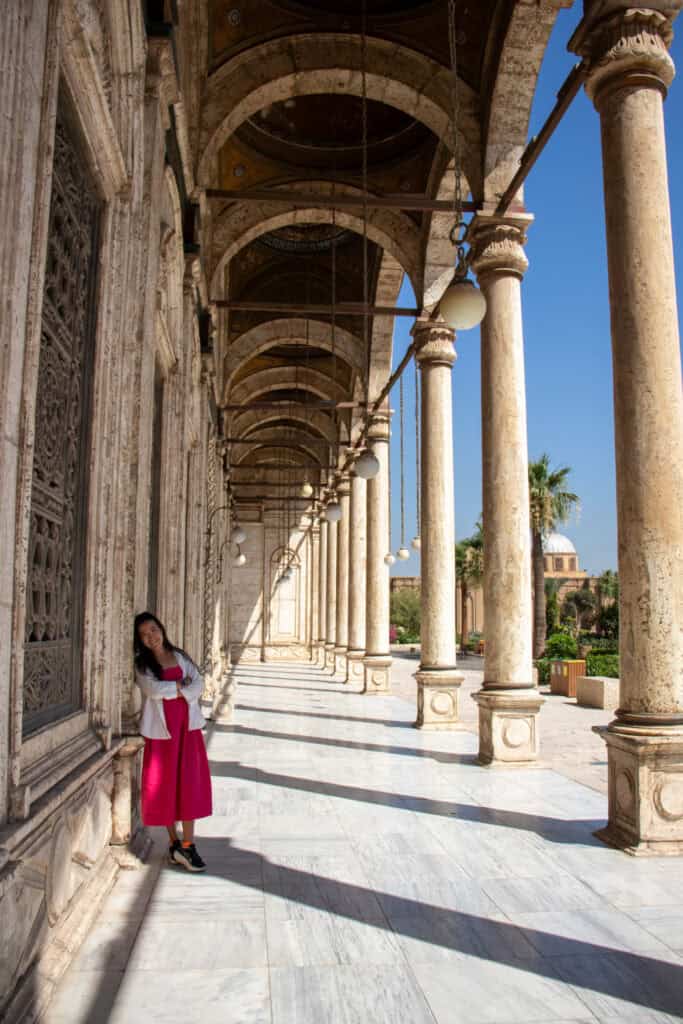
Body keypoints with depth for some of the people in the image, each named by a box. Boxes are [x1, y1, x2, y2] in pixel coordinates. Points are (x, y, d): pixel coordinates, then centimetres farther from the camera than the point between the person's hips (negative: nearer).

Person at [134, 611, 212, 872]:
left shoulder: (179, 656, 11)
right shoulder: (141, 664, 1)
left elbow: (198, 685, 0)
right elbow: (152, 689, -17)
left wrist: (169, 691, -13)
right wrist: (181, 685, -7)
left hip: (187, 725, 2)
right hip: (161, 728, -2)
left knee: (190, 784, -3)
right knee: (165, 785, 3)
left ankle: (187, 845, 1)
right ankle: (174, 843, 16)